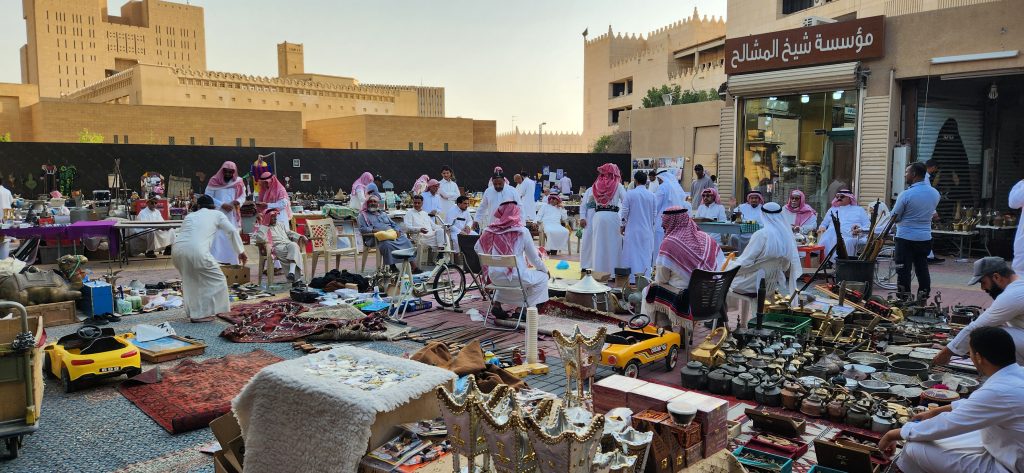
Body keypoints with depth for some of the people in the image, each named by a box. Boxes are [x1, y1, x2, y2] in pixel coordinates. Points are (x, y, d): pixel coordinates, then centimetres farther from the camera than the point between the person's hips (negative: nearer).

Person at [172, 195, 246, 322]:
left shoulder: (190, 215, 30)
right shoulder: (217, 214, 19)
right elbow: (232, 231, 8)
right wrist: (240, 251, 13)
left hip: (177, 250, 6)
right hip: (197, 250, -6)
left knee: (190, 280, 27)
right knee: (215, 280, 9)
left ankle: (193, 311, 32)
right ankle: (201, 314, 6)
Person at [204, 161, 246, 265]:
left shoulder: (238, 182, 4)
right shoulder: (214, 181, -4)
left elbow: (243, 196, 9)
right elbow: (207, 196, -5)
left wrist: (238, 201, -15)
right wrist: (222, 205, -15)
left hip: (232, 216, 3)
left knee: (232, 237, 5)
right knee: (217, 237, -12)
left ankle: (231, 262, 12)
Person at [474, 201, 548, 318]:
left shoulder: (491, 230, -1)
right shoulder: (522, 231, -9)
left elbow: (477, 248, 13)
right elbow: (534, 258, -1)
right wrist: (545, 270, 17)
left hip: (494, 277, 5)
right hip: (516, 277, -4)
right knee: (542, 277, 20)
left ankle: (497, 305, 26)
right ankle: (526, 309, 15)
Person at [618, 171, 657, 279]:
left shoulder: (630, 193, -9)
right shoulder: (651, 195, -1)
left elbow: (624, 211, -6)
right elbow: (654, 214, 5)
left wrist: (622, 225, 7)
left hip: (632, 229, -2)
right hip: (647, 230, 2)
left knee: (632, 253, 4)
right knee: (645, 254, 9)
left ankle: (631, 277, 5)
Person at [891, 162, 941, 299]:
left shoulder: (906, 194, -16)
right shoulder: (935, 193, 4)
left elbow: (894, 217, -9)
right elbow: (931, 213, 16)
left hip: (906, 238, -6)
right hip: (925, 238, 6)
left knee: (903, 271, 1)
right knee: (922, 270, 13)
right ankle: (923, 299, 19)